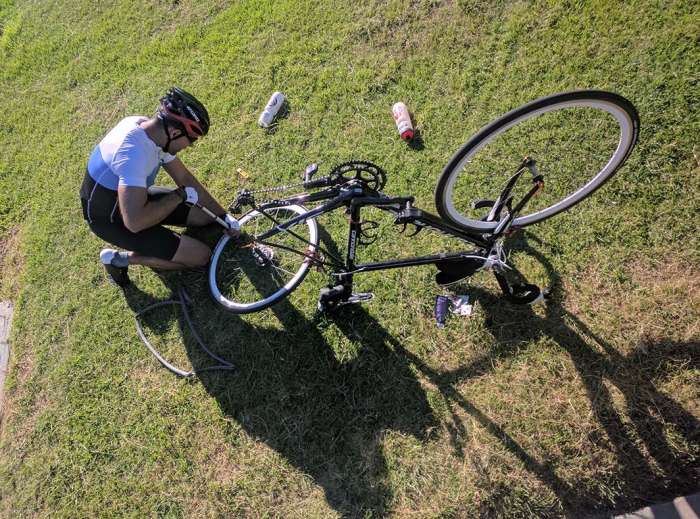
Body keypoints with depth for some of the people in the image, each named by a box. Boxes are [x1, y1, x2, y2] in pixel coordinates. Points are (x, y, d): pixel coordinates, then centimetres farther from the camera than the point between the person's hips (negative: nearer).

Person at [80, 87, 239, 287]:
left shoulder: (154, 130, -9)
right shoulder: (134, 152, -37)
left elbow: (185, 178, 2)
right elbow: (135, 222, -41)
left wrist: (223, 215, 0)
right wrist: (179, 195, -27)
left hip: (134, 197, 8)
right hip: (112, 219, -8)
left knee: (207, 214, 5)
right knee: (201, 256, -12)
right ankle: (119, 258, 0)